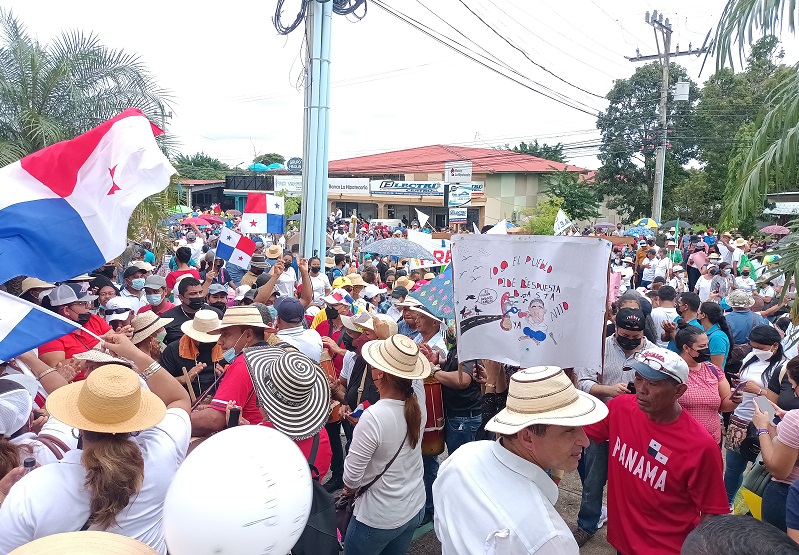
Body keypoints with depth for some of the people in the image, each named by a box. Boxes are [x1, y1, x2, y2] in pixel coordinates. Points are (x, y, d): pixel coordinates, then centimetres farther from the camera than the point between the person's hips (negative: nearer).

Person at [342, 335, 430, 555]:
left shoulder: (374, 417, -30)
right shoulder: (417, 403, -12)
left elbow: (351, 477, -20)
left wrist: (350, 487, 1)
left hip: (379, 518, -5)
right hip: (415, 508, 6)